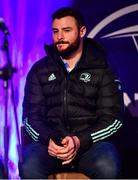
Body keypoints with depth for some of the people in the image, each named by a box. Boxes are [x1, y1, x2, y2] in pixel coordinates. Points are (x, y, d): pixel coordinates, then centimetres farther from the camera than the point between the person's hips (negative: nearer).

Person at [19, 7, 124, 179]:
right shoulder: (39, 70, 13)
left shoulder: (101, 69, 8)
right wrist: (48, 139, -15)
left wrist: (80, 141, -17)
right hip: (50, 142, 1)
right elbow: (31, 115, 8)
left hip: (90, 142, -1)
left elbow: (111, 118, 1)